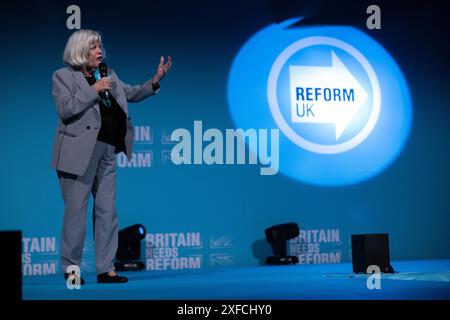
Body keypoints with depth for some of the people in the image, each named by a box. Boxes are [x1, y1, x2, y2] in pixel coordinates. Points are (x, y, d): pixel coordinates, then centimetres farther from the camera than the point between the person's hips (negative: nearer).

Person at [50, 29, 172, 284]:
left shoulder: (108, 74, 16)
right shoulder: (63, 76, 0)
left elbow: (131, 94, 16)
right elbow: (65, 110, -11)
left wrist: (155, 80, 1)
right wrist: (93, 90, -13)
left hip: (107, 151, 6)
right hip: (80, 152, -6)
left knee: (107, 210, 5)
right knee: (76, 210, -3)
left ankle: (106, 268, 10)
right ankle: (71, 268, 6)